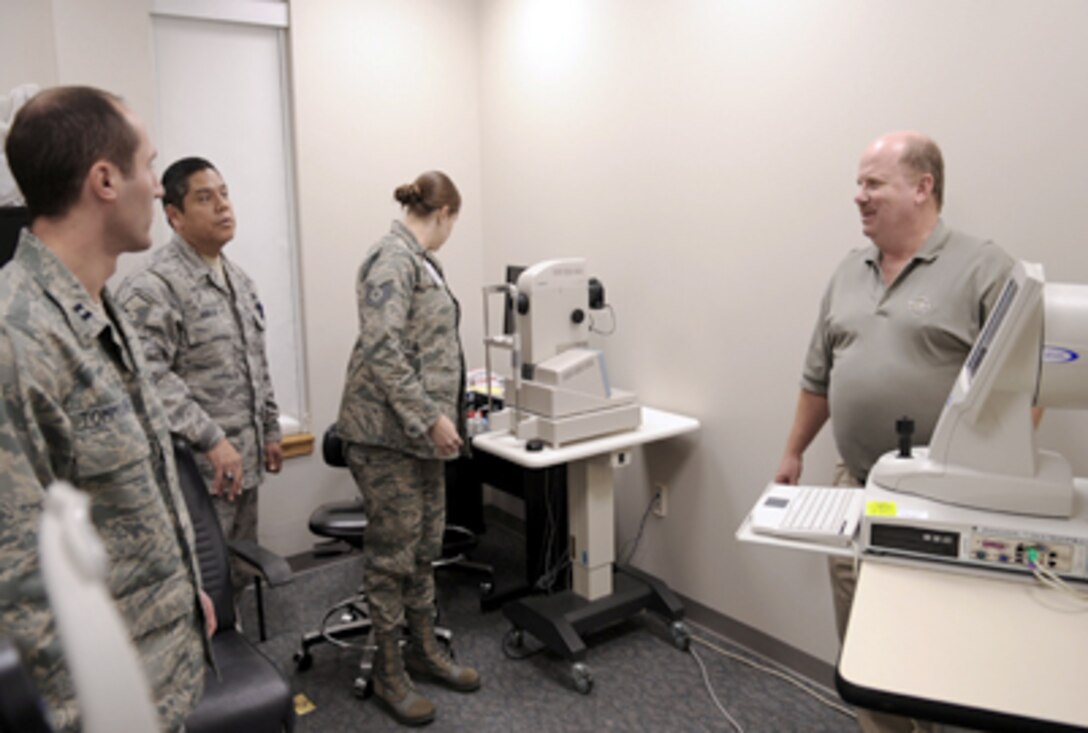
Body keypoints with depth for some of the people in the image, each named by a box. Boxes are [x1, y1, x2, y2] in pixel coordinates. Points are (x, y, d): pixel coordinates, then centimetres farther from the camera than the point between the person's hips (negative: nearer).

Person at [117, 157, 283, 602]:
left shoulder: (239, 281, 13)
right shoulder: (153, 286, -15)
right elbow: (149, 377, -26)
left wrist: (270, 431, 18)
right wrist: (211, 439, -26)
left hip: (244, 464, 8)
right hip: (195, 471, -8)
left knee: (238, 576, 18)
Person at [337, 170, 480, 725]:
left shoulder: (418, 260, 15)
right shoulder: (392, 258, -14)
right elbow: (381, 348, -23)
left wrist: (442, 412, 35)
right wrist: (430, 416, -22)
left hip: (421, 430, 9)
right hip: (388, 431, -9)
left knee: (426, 545, 16)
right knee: (393, 551, 2)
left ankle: (424, 649, 31)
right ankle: (387, 672, 17)